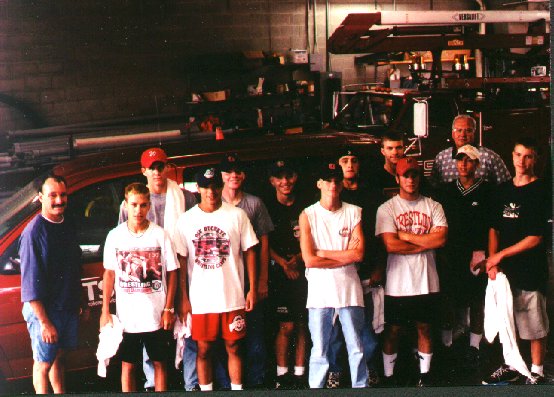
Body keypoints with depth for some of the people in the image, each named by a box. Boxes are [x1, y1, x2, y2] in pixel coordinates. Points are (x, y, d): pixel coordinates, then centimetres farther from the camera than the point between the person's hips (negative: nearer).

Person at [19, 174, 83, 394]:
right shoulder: (34, 232, -18)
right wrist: (44, 322, -20)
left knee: (59, 357, 19)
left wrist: (81, 304, 16)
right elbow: (31, 283, -20)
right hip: (44, 310, -7)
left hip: (69, 308, 7)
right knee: (44, 363, 6)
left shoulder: (68, 226, 5)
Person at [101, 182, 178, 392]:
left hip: (157, 316, -1)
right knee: (127, 365, 7)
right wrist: (105, 310, 2)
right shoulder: (115, 236, 0)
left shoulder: (161, 235, -4)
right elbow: (109, 274, 6)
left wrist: (168, 308, -4)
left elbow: (172, 273, 1)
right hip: (126, 317, 1)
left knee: (160, 363, 9)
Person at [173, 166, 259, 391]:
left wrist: (252, 289, -2)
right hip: (200, 299, 1)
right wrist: (183, 298, -1)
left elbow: (249, 252, 3)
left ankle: (237, 389, 20)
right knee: (203, 350, 8)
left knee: (233, 347, 7)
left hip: (232, 297, -1)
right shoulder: (186, 220, 2)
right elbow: (181, 261, 3)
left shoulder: (237, 215, 0)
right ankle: (206, 390, 20)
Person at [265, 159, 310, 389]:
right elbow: (265, 244, 0)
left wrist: (299, 258, -8)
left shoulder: (305, 205, 7)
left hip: (304, 270, 2)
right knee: (287, 325, -5)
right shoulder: (268, 207, 1)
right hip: (280, 273, -2)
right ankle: (282, 375, 6)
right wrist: (284, 263, -10)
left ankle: (299, 374, 13)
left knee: (302, 324, 4)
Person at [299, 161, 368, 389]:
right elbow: (309, 260, -9)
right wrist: (345, 256, -6)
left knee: (356, 350, 7)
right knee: (319, 352, 3)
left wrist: (322, 253, -7)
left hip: (349, 289, 2)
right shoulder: (308, 215, 0)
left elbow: (359, 254, -5)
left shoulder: (354, 212, 6)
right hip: (319, 291, -1)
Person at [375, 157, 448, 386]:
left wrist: (405, 235, -11)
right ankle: (388, 377, 20)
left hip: (426, 282, 3)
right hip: (397, 284, -2)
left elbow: (441, 239, -9)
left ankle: (425, 376, 26)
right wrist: (426, 243, -10)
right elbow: (391, 245, -15)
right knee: (393, 330, 7)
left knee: (425, 328, 13)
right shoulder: (387, 208, -2)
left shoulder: (433, 206, 6)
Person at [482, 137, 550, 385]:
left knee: (535, 326, 2)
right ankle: (510, 367, 28)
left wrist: (500, 255, -9)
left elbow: (535, 238, -11)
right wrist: (492, 262, -1)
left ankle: (537, 373, 15)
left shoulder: (540, 191, -7)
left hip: (531, 271, -5)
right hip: (504, 269, 5)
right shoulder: (504, 190, 11)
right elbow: (494, 228, 12)